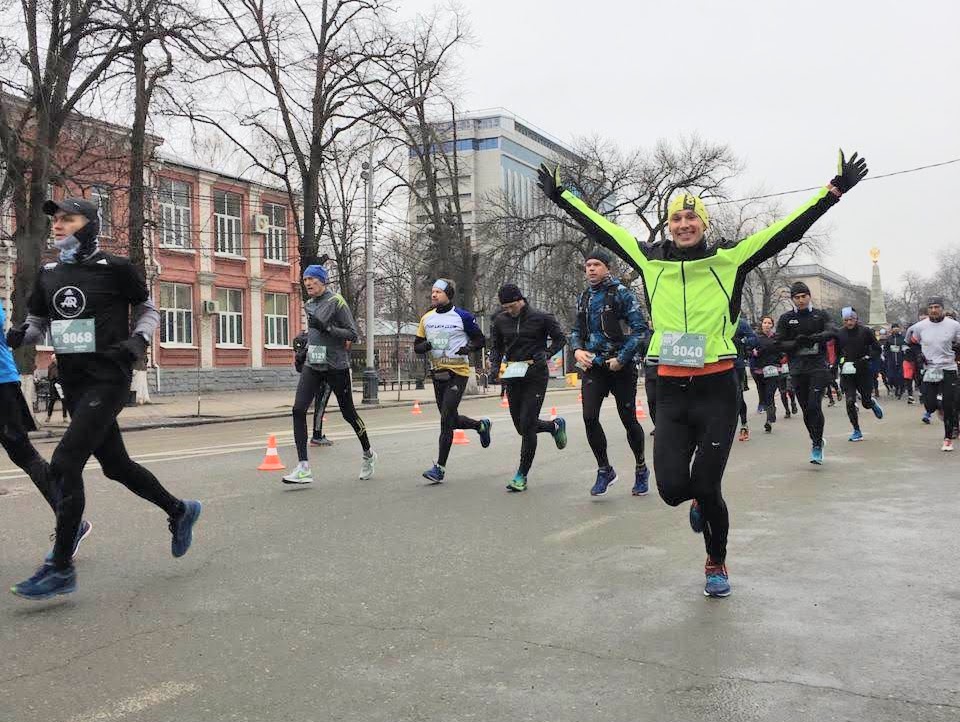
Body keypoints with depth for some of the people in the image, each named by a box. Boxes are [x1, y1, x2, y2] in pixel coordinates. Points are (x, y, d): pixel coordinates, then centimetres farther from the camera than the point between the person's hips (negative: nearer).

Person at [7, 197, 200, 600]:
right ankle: (179, 512, 35)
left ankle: (61, 568, -8)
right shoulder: (48, 275, 10)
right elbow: (38, 324, 18)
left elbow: (149, 311, 4)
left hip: (108, 380, -7)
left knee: (65, 462, -16)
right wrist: (19, 335, -4)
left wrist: (139, 340, -14)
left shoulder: (115, 269, -6)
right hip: (73, 384, 7)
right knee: (115, 465, 13)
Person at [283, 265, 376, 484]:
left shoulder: (336, 302, -9)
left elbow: (353, 334, -13)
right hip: (312, 365, 6)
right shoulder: (309, 305, 13)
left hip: (336, 366, -6)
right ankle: (303, 468, -11)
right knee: (298, 410, -11)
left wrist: (326, 328, -22)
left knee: (348, 413, 7)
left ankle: (368, 454, 32)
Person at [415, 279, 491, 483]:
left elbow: (480, 340, 1)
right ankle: (482, 425, 43)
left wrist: (468, 348, -20)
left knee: (446, 419, -12)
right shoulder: (427, 318, 9)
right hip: (437, 372, 6)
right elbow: (417, 346, 12)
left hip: (458, 372, -6)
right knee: (451, 419, 14)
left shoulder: (463, 317, -5)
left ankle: (440, 467, -7)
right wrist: (425, 346, -12)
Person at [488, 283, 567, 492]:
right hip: (512, 377, 5)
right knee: (522, 427, 10)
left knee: (527, 425, -10)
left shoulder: (540, 318, -6)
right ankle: (555, 425, 41)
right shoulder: (500, 321, 5)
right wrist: (495, 365, -4)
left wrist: (546, 353, -14)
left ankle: (522, 476, 0)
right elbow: (496, 347, 15)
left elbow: (560, 339, 3)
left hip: (535, 376, -5)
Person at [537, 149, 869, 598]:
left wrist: (835, 190, -7)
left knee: (706, 488, 0)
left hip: (717, 390, -2)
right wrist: (561, 196, 20)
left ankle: (717, 564, 27)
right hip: (671, 392, 2)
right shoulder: (650, 261, 6)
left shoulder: (730, 259, -1)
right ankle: (699, 501, 35)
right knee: (672, 488, -5)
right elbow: (602, 229, 15)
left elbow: (789, 228, -2)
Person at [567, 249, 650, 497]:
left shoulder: (622, 293, -7)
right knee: (589, 418, -9)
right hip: (593, 365, 4)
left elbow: (640, 328, -11)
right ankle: (604, 470, 7)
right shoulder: (584, 297, 10)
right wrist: (577, 350, -2)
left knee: (628, 419, 3)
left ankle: (641, 469, 24)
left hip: (621, 365, -4)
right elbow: (576, 330, 19)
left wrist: (621, 358, -17)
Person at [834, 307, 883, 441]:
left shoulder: (865, 331, -4)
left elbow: (877, 348, 1)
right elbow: (836, 353, 12)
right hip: (846, 372, 1)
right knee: (850, 401, -10)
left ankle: (873, 403, 45)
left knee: (866, 402, 6)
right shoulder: (839, 333, 1)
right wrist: (840, 363, -1)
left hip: (864, 371, -1)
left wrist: (866, 358, -12)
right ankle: (857, 431, 2)